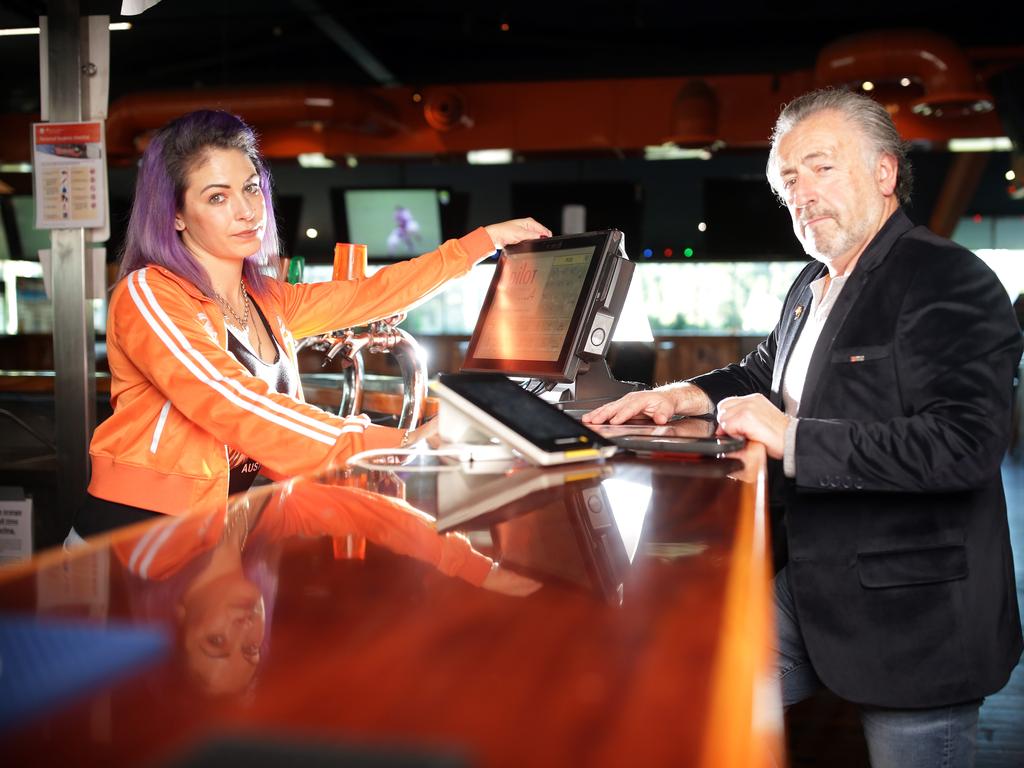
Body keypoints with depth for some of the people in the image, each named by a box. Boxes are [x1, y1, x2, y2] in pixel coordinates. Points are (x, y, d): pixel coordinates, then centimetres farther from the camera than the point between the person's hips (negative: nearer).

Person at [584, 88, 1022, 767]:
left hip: (913, 607, -7)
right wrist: (684, 396, 9)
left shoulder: (951, 281, -15)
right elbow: (768, 374, 29)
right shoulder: (811, 288, 11)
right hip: (808, 580, 8)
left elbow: (964, 443, -27)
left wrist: (792, 437, -24)